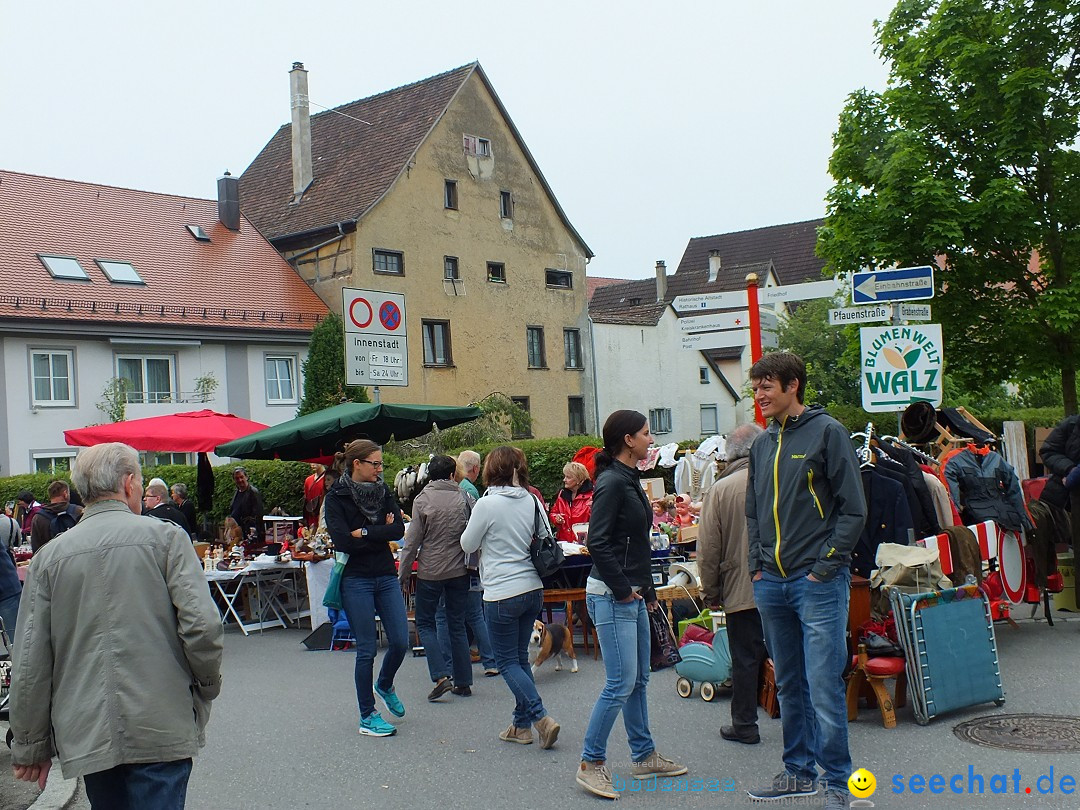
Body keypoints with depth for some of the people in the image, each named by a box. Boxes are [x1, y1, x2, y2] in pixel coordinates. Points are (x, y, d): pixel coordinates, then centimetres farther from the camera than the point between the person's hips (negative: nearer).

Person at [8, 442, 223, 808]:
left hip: (86, 736, 4)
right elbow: (201, 624, -13)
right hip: (162, 730, -3)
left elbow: (29, 663, 4)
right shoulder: (165, 537, -4)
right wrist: (207, 687, 5)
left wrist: (31, 747, 12)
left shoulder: (49, 556, 4)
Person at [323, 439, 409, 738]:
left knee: (401, 641, 4)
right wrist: (380, 534, -10)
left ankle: (384, 685, 35)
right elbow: (342, 541, -18)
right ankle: (367, 717, 14)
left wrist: (364, 532, -14)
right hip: (356, 580, -5)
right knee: (366, 649, 0)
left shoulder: (382, 491, 8)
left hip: (386, 576, 5)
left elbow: (398, 529, -5)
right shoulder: (336, 497, -6)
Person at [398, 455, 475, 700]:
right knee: (457, 625, 12)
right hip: (459, 570, 3)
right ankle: (463, 682, 14)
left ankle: (441, 676, -4)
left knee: (425, 623, 10)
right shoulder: (464, 498, 0)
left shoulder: (422, 500, -8)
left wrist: (403, 573, 0)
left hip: (430, 571, -3)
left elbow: (412, 541, -8)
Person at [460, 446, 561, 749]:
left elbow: (468, 545, -2)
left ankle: (541, 718, -8)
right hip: (533, 588, 6)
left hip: (502, 593, -6)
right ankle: (522, 725, 20)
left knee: (507, 662, 4)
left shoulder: (487, 504, -14)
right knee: (520, 658, 16)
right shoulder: (532, 501, 2)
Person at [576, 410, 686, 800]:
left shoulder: (629, 480, 13)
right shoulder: (611, 483, -16)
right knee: (621, 684, -7)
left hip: (633, 595, 10)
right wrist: (623, 589, -17)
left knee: (638, 680, 16)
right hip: (612, 596, -10)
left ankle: (644, 756, 26)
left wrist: (648, 590, 18)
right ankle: (591, 763, 4)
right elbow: (597, 542, -22)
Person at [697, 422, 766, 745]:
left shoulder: (721, 489, -7)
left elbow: (709, 548, -5)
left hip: (742, 589, -2)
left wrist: (711, 591, 5)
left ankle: (744, 724, 15)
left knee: (745, 658, 7)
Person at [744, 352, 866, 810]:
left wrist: (824, 567, -12)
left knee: (823, 687, -6)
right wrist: (756, 566, 10)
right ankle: (799, 772, 25)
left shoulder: (826, 431, -5)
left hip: (818, 582, -6)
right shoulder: (762, 445, 13)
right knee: (789, 686, 14)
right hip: (771, 584, 7)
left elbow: (853, 509, -8)